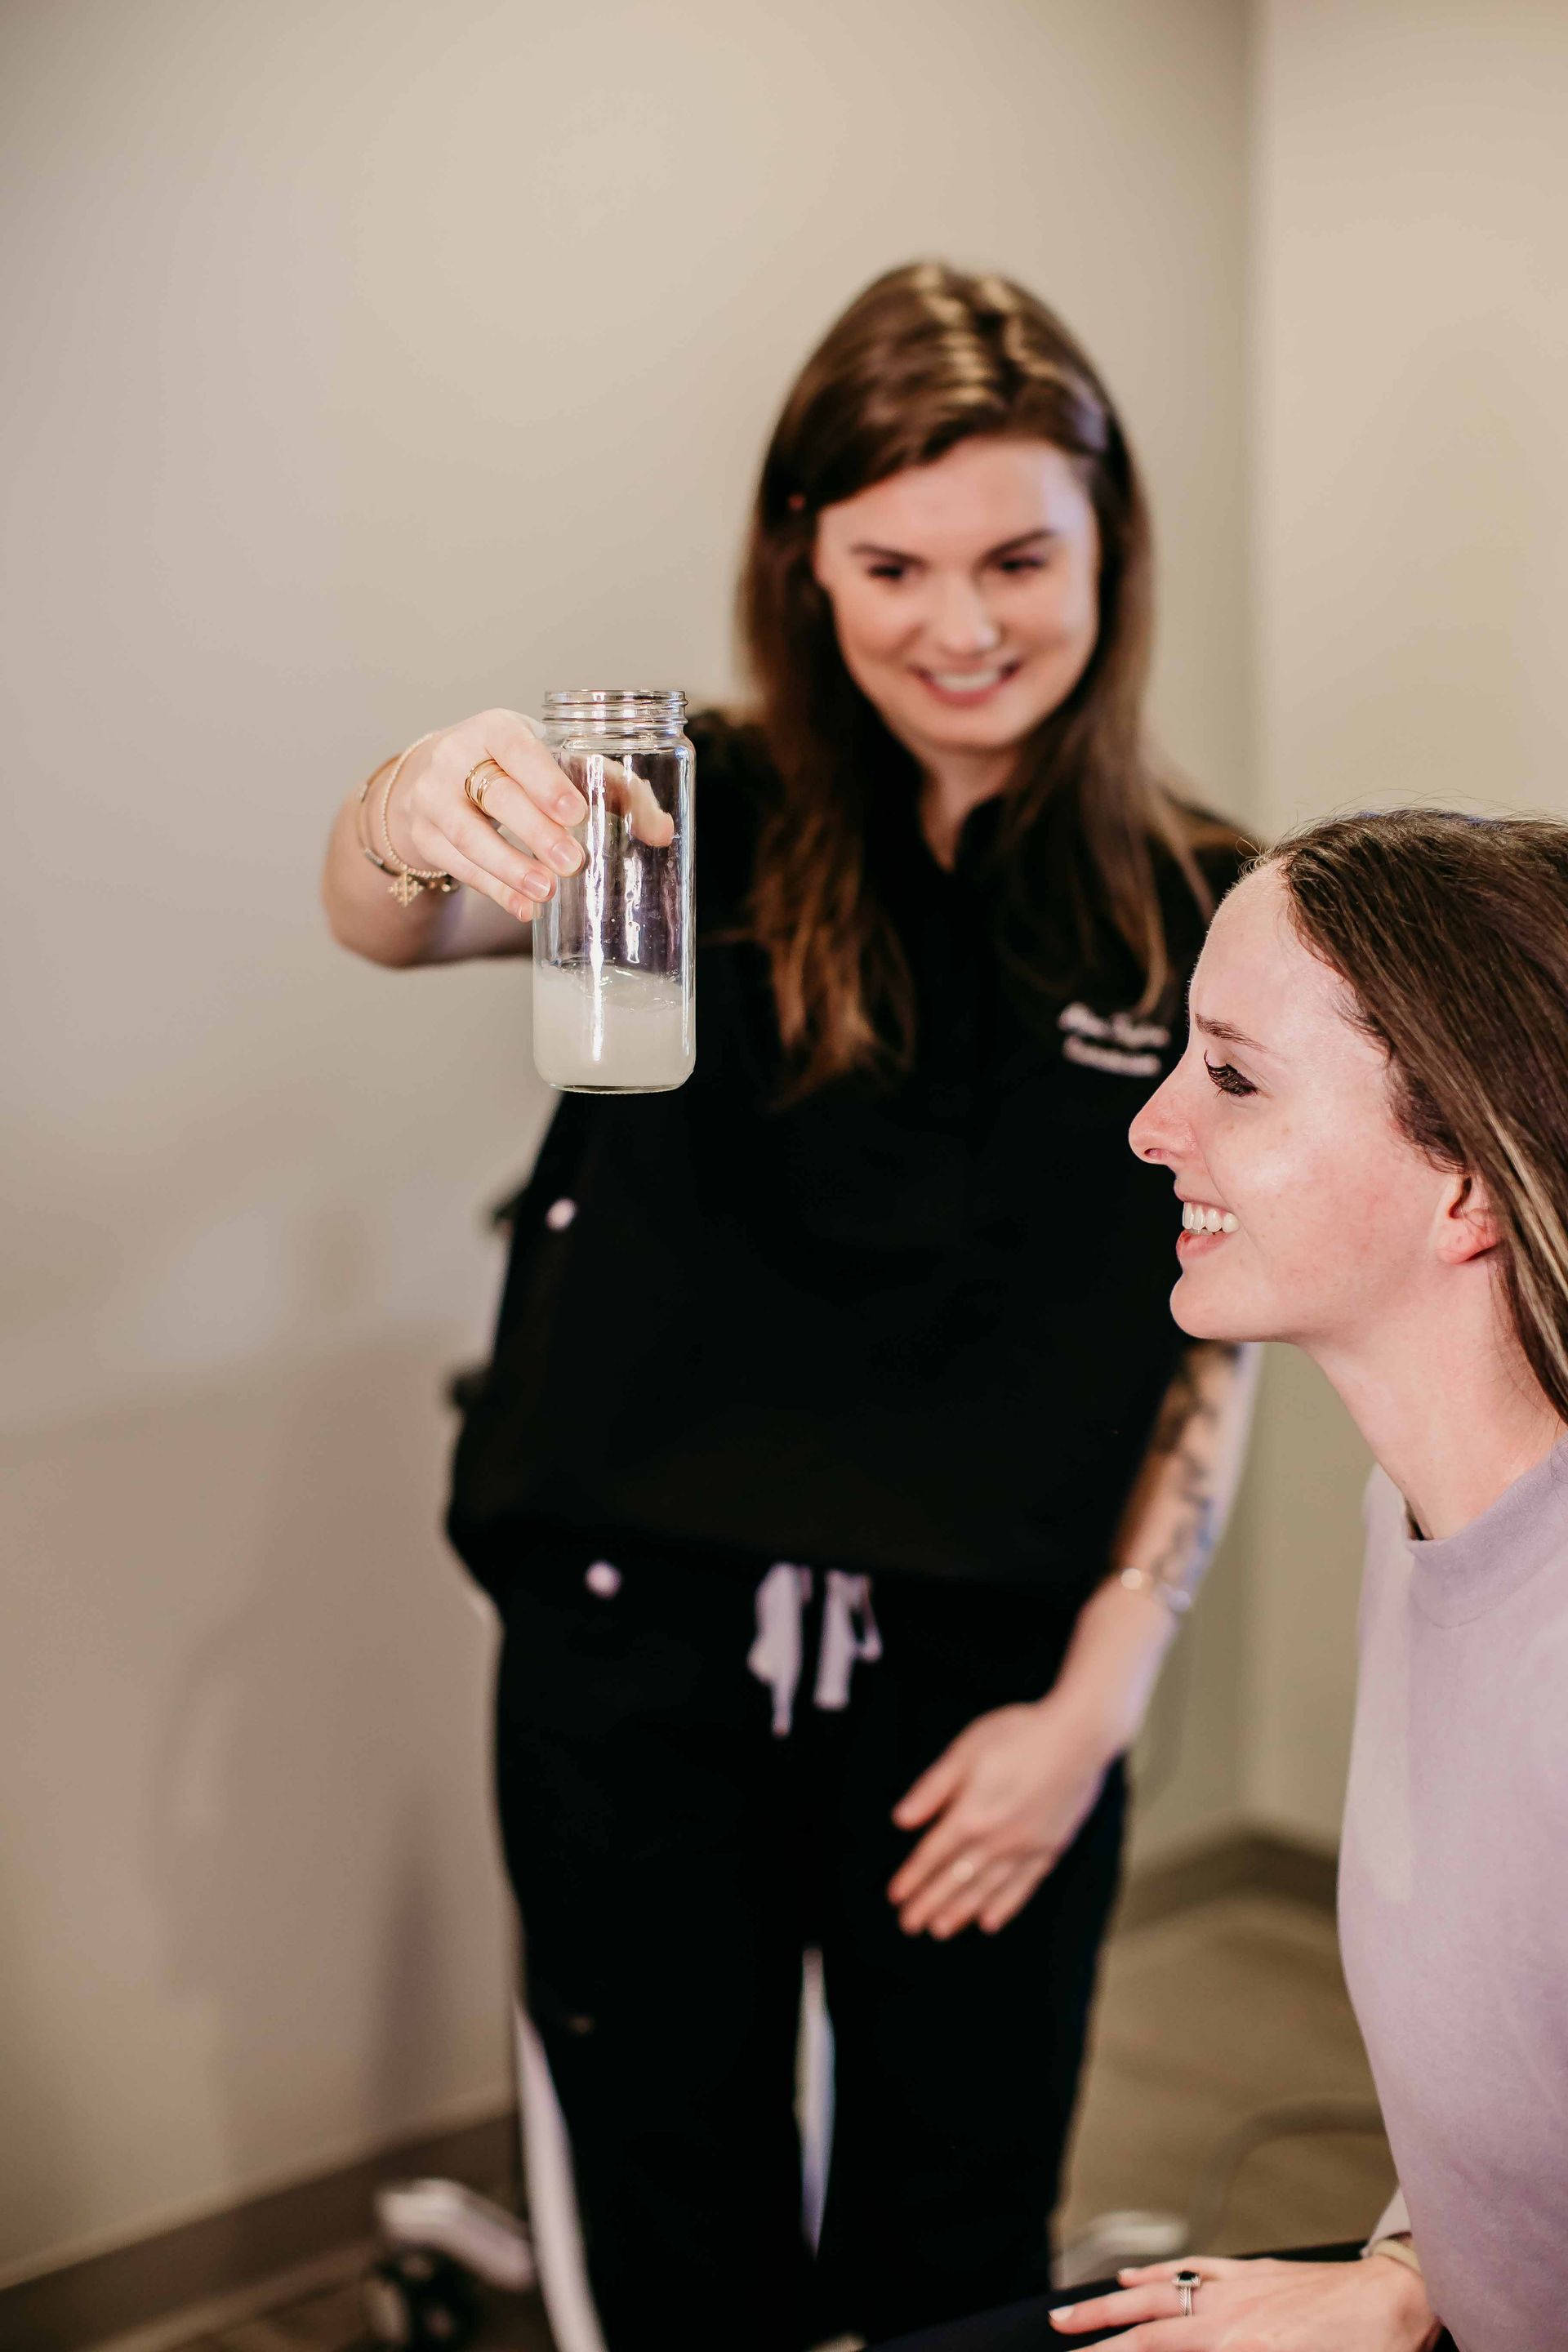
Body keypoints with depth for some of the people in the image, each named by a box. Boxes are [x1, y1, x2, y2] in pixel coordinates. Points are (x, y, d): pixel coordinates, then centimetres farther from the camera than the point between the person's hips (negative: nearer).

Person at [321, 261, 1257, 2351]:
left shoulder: (1196, 917, -2)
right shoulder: (700, 826, -4)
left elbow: (1214, 1359, 0)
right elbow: (389, 918, -24)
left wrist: (1090, 1708, -7)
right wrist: (419, 825, -47)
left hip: (989, 1689, 1)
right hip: (640, 1659, 0)